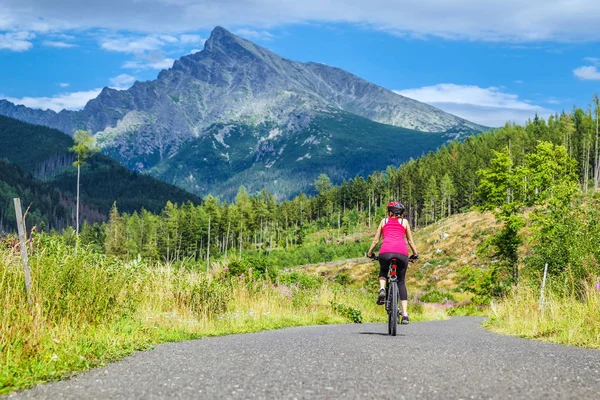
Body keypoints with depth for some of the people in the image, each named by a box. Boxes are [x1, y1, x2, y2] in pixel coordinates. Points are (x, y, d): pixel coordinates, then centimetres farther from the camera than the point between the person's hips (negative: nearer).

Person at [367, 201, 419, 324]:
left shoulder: (384, 221, 24)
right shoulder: (404, 222, 24)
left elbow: (375, 241, 25)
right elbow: (410, 241, 26)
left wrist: (370, 253, 37)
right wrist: (415, 254, 40)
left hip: (385, 251, 0)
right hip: (402, 252, 0)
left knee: (383, 272, 30)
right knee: (401, 282, 13)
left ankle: (382, 289, -2)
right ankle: (405, 314, 2)